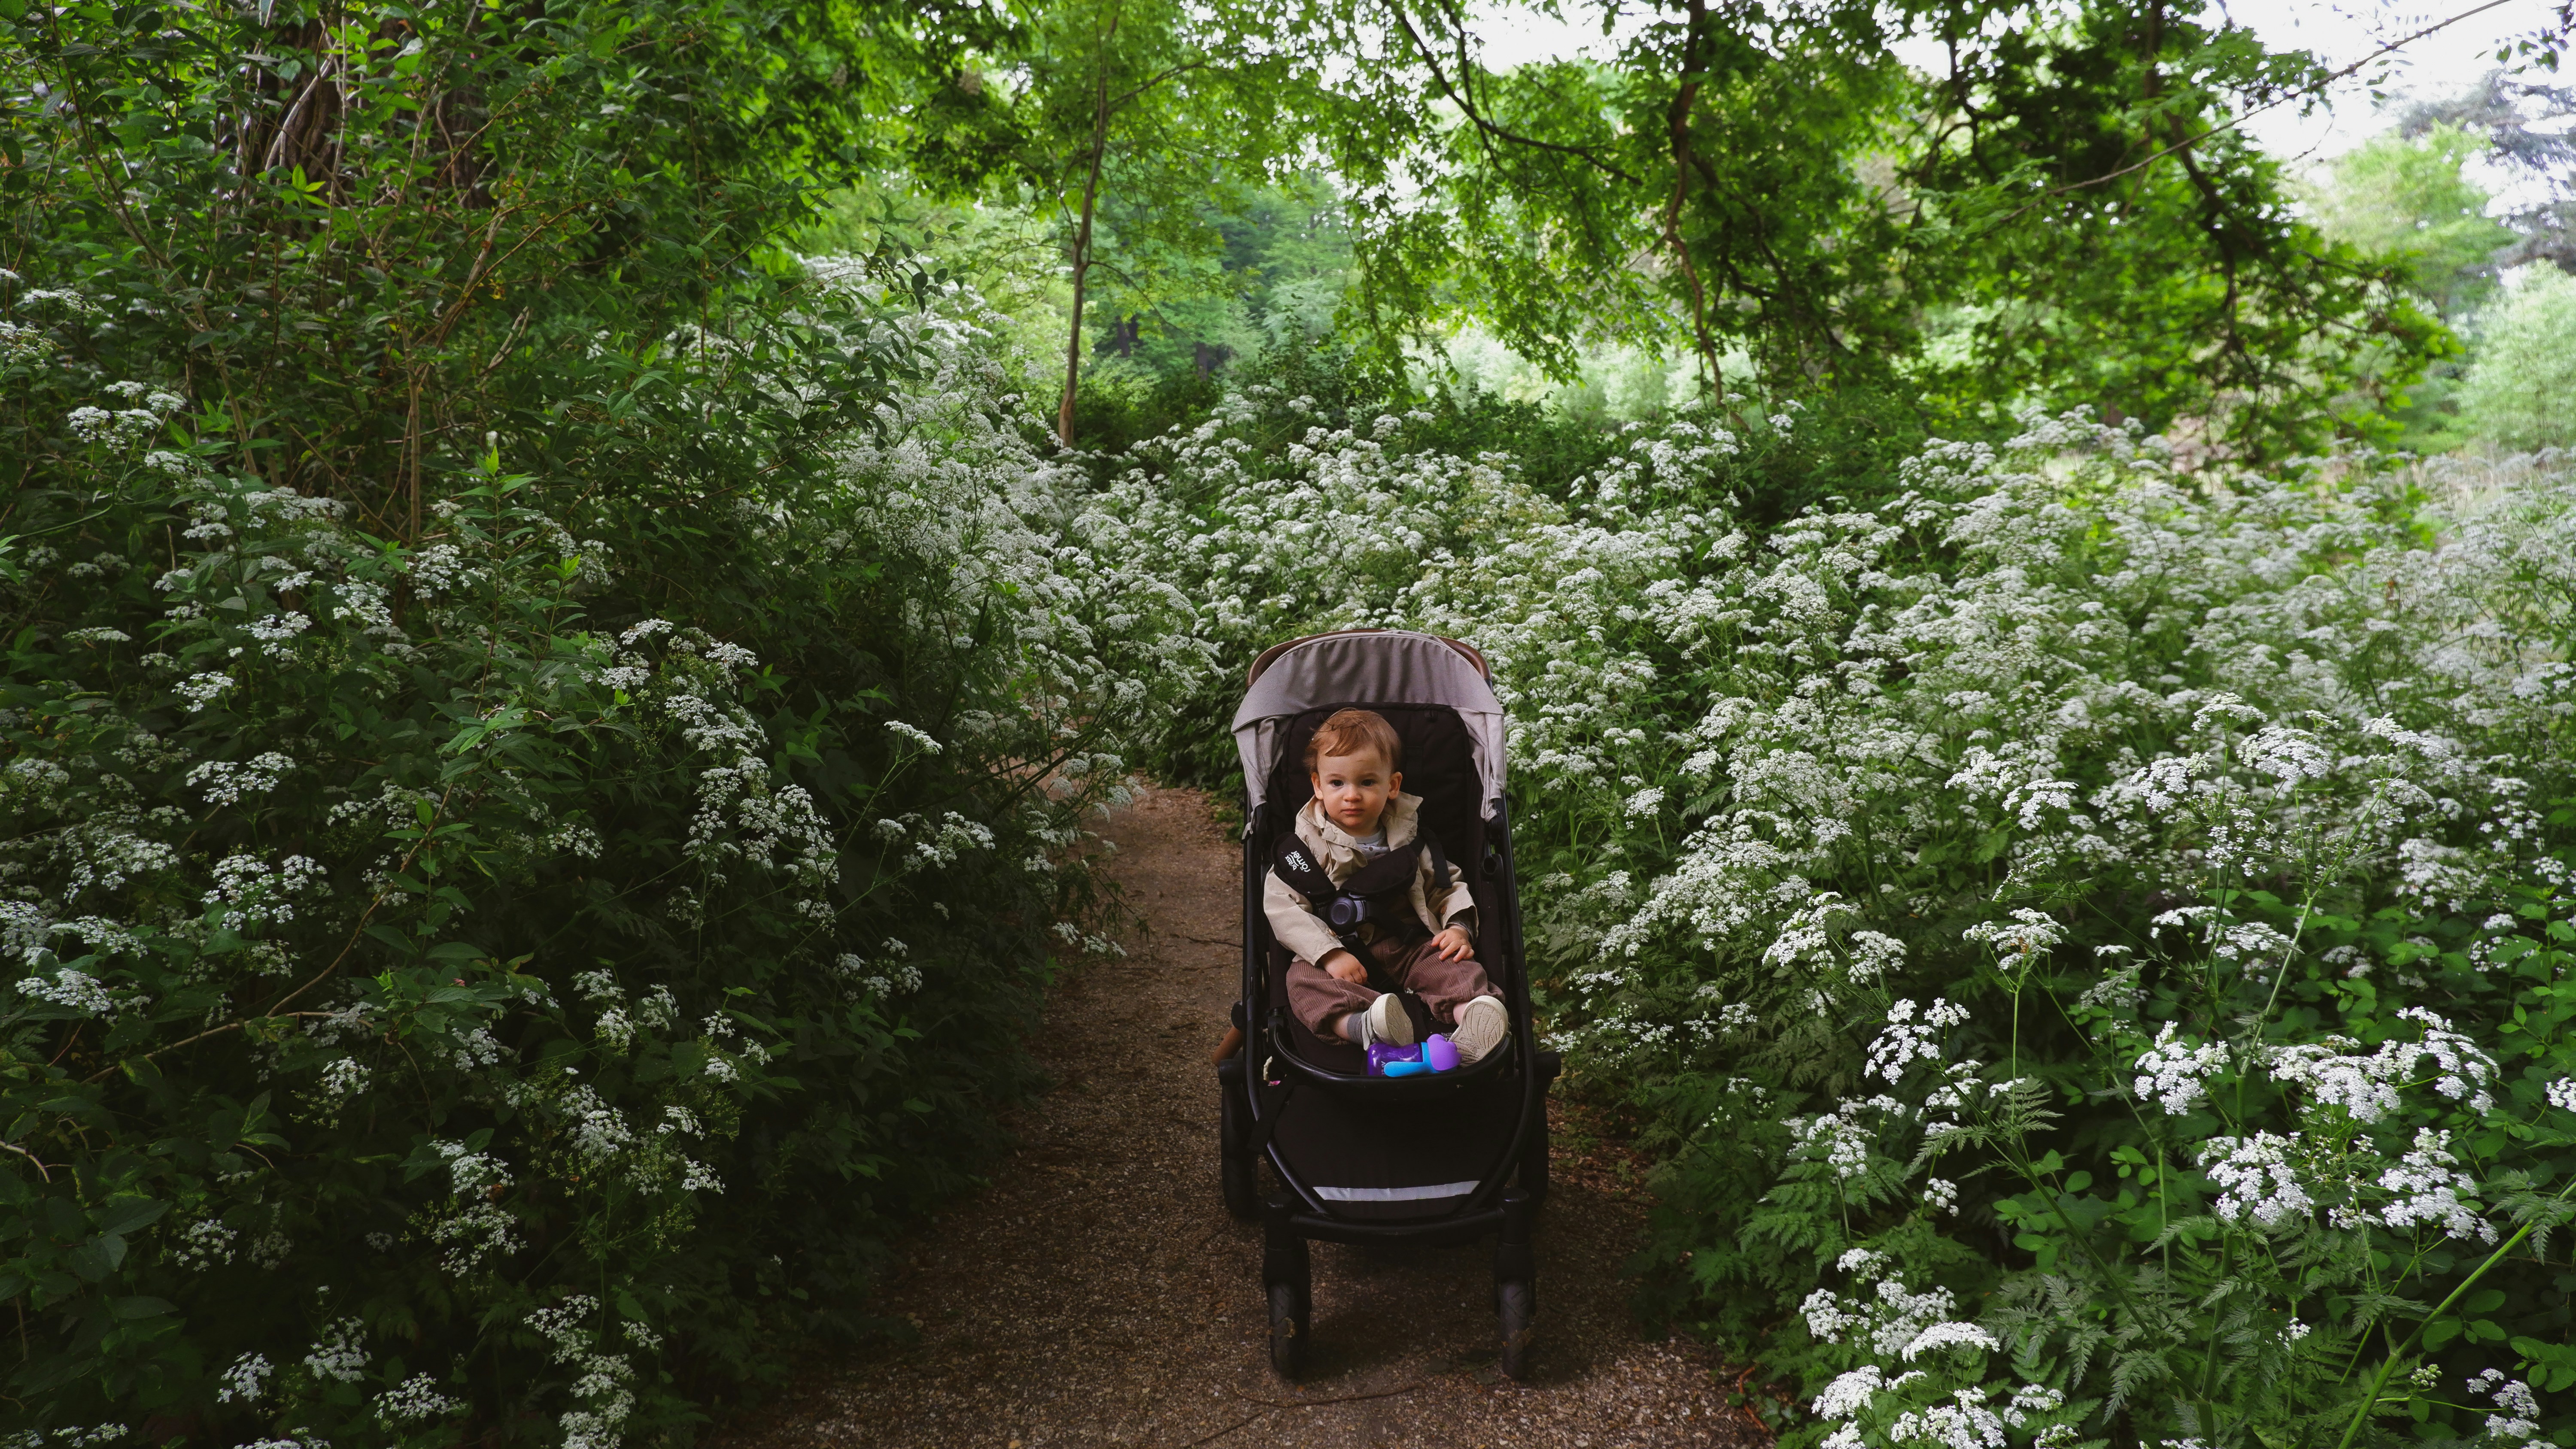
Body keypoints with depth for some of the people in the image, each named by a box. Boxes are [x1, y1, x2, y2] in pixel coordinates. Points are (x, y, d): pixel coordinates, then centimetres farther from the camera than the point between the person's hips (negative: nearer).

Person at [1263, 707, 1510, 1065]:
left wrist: (1459, 927, -6)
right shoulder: (1307, 845, -1)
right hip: (1338, 952, -2)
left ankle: (1473, 1013, -53)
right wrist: (1330, 954, -21)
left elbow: (1447, 886, 16)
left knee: (1455, 965, -23)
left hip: (1408, 946, 3)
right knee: (1305, 981, -31)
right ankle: (1364, 1028, -59)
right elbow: (1281, 906, -8)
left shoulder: (1410, 838, 8)